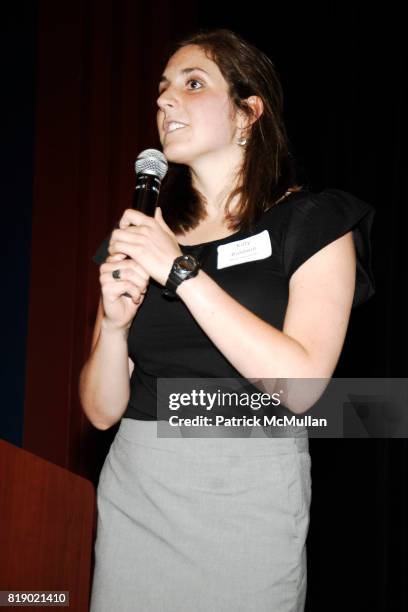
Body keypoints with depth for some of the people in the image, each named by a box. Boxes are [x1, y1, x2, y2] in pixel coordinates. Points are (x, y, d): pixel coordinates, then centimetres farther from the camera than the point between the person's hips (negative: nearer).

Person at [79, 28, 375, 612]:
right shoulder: (141, 235, 8)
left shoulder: (312, 222, -3)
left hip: (248, 497, -3)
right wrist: (114, 323, -13)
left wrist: (182, 270, -18)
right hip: (134, 490, 4)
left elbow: (300, 384, -19)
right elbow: (102, 410, 7)